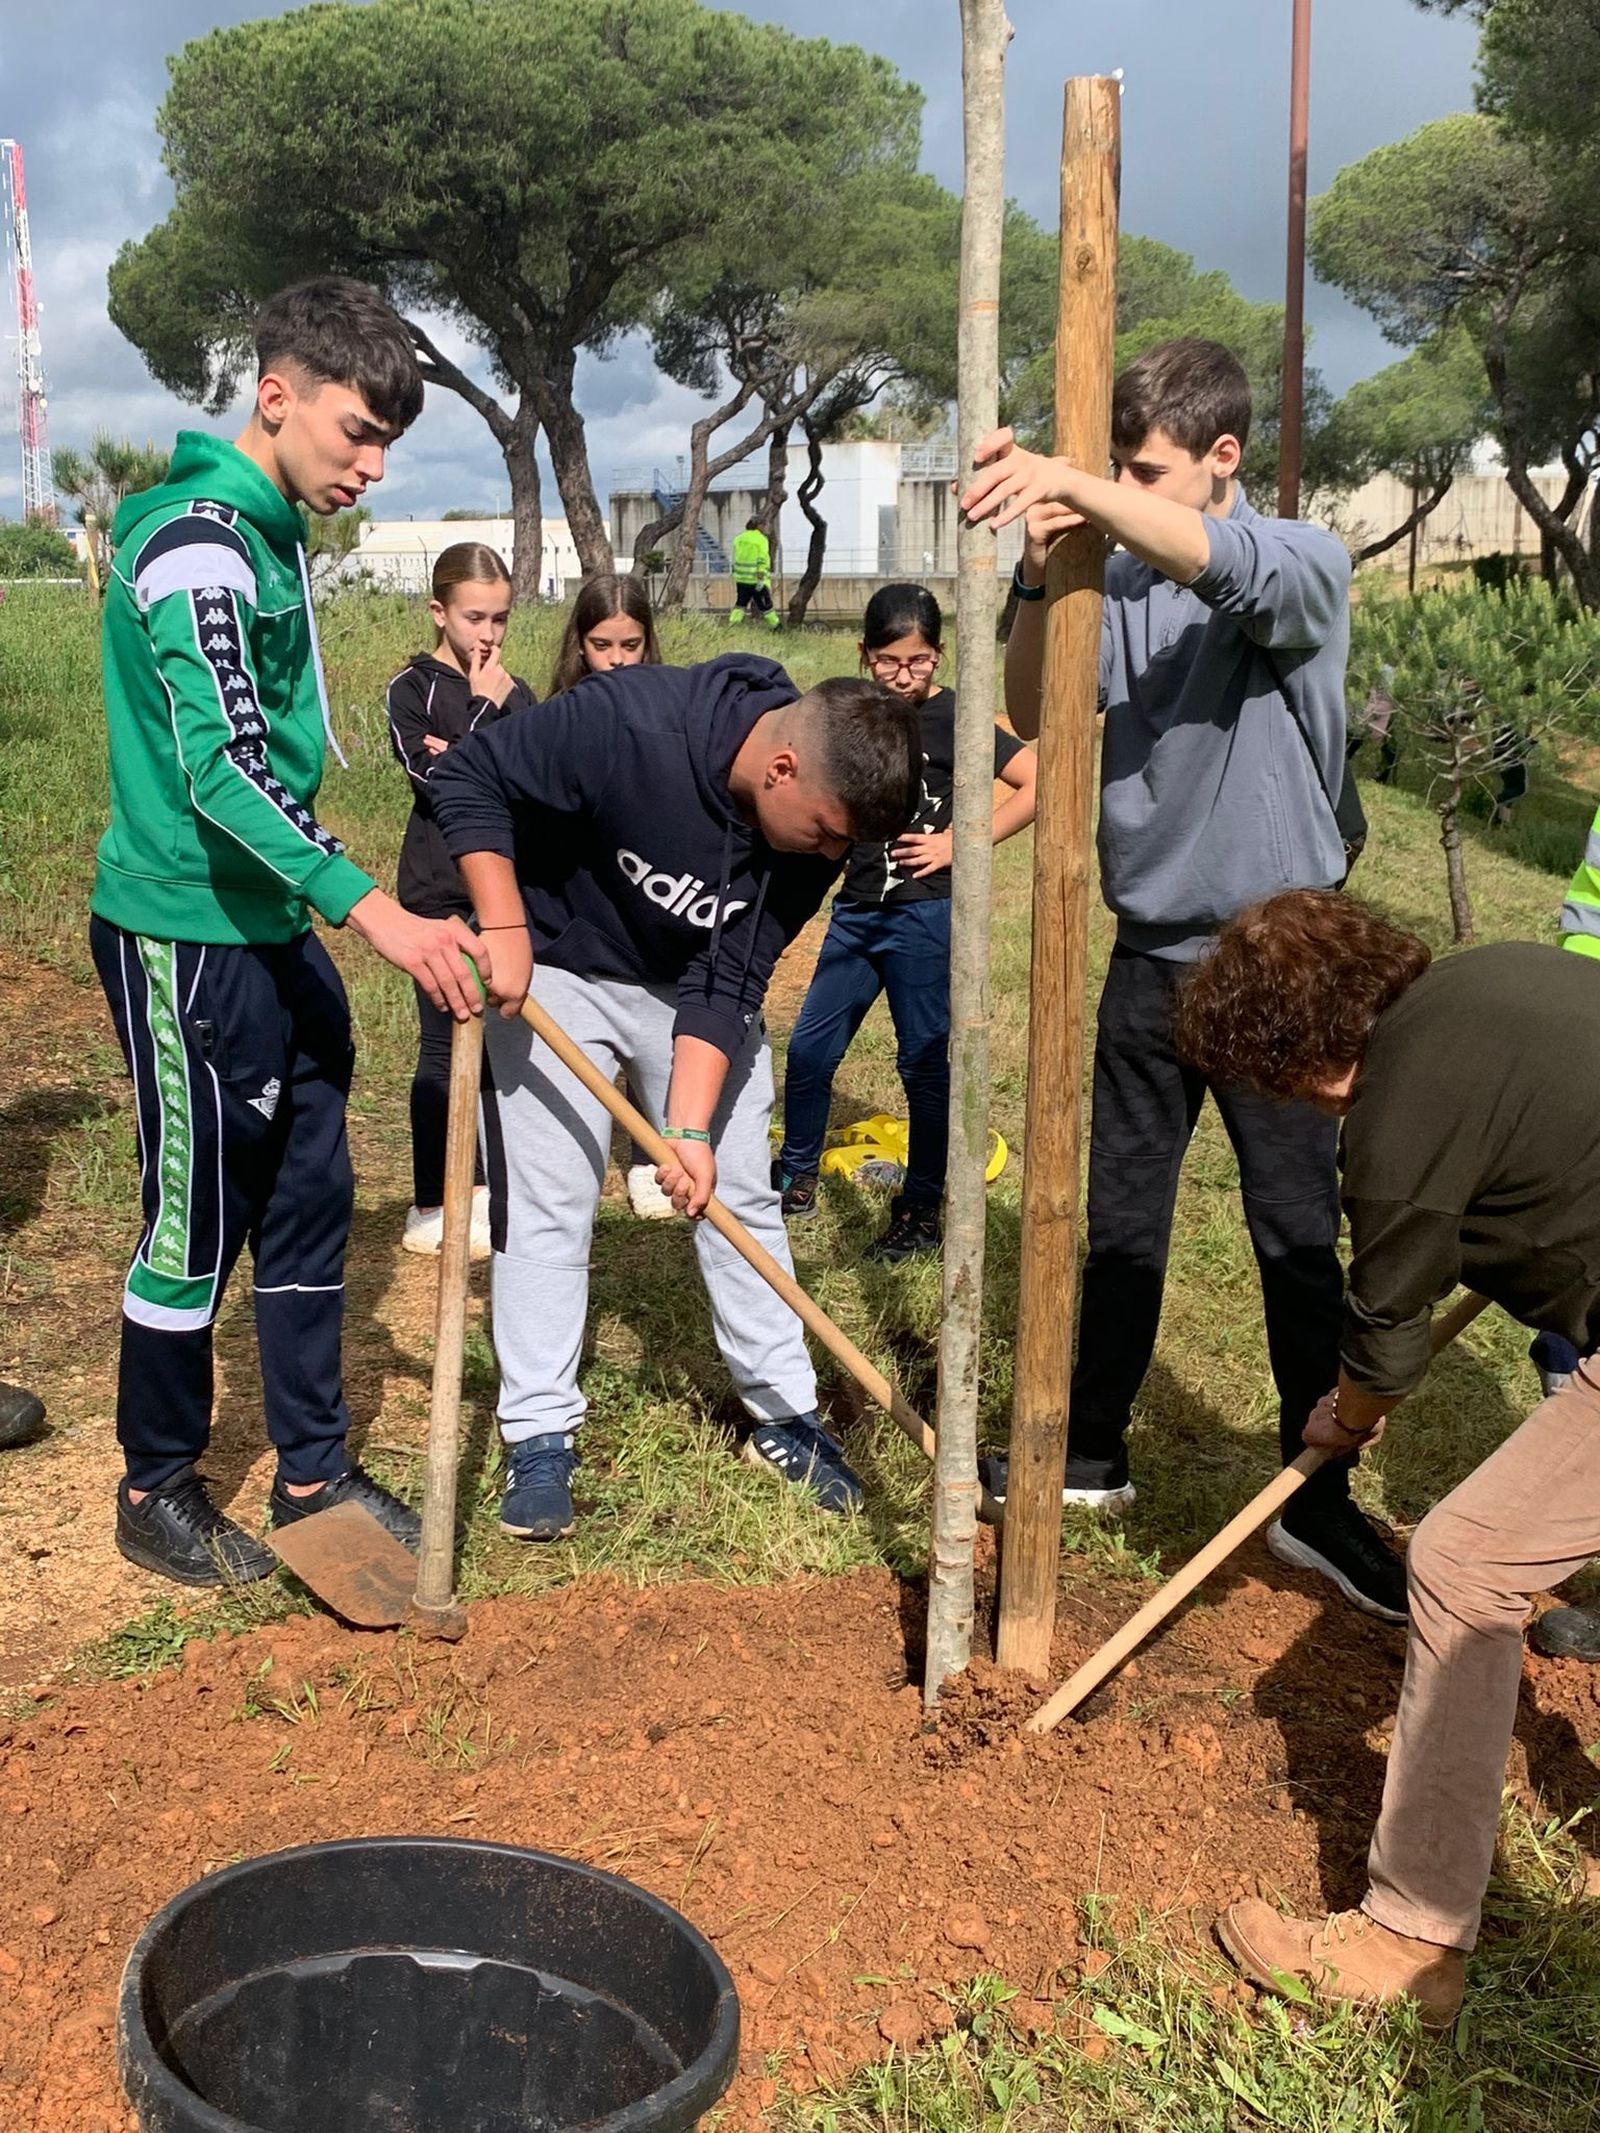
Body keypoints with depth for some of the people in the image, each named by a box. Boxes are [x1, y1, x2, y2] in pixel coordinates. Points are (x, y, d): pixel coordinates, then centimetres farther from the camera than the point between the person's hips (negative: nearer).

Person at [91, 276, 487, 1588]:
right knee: (197, 1225, 3)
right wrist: (374, 911, -37)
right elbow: (220, 765, -29)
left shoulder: (274, 535, 12)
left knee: (309, 1204, 13)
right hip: (186, 939, -9)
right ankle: (157, 1493, 22)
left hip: (275, 932, 9)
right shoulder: (198, 538, -17)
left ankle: (313, 1474, 25)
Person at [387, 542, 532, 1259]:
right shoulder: (412, 689, -3)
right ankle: (432, 1207, 7)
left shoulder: (515, 694, 11)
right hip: (440, 895, -5)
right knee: (445, 1045, -3)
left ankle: (482, 1188, 22)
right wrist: (485, 709, -11)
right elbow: (439, 779, -16)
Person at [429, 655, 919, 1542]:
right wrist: (503, 927, -30)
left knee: (740, 1196, 5)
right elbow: (469, 777, -23)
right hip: (555, 970, -3)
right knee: (545, 1203, -3)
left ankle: (785, 1417, 18)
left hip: (697, 987, 4)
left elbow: (726, 984, -19)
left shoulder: (814, 829, -21)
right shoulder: (626, 722, -35)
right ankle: (539, 1436, 9)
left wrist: (692, 1127, -28)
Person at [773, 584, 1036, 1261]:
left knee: (924, 1061, 3)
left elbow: (1038, 784, -18)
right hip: (857, 908, 6)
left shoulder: (951, 719, -10)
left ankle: (921, 1211, 16)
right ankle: (796, 1178, 29)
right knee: (809, 1047, 10)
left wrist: (960, 843, -17)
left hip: (924, 914, -6)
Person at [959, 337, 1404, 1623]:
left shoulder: (1301, 564, -9)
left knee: (1301, 1234, 3)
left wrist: (1076, 486, -45)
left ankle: (1321, 1503, 15)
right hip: (1151, 953, 4)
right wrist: (1040, 575, -16)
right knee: (1116, 1214, 14)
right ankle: (1091, 1452, 29)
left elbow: (1231, 565, -32)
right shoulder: (1119, 580, 3)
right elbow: (1036, 716, -1)